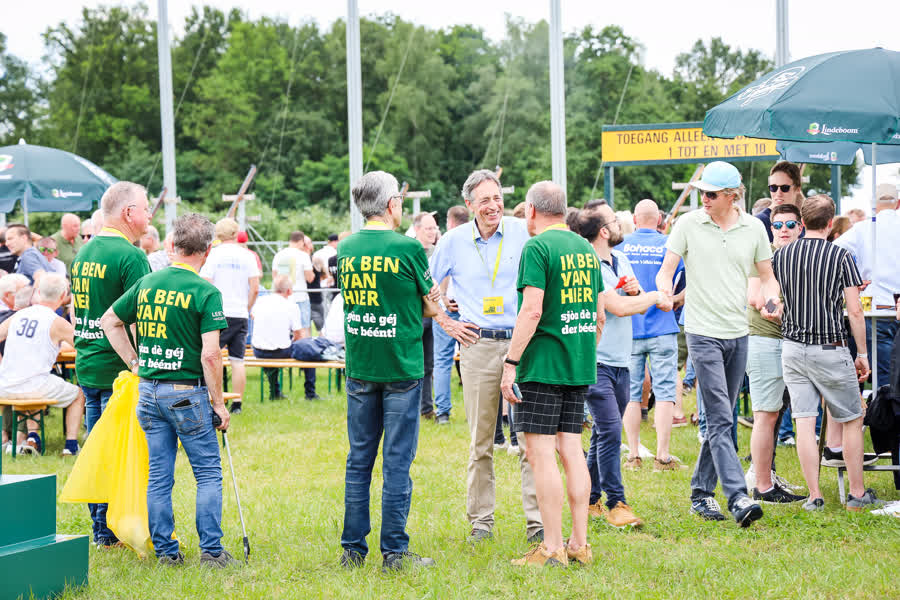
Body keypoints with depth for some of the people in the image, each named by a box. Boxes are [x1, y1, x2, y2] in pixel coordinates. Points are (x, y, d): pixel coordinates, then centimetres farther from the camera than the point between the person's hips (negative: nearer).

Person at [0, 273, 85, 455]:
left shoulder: (17, 316, 7)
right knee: (78, 394, 21)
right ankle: (71, 445, 18)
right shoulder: (57, 323, -7)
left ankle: (32, 438, 28)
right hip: (36, 388, -5)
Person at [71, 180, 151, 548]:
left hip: (86, 366, 8)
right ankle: (113, 529, 3)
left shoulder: (82, 253, 12)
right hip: (119, 369, -8)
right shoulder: (130, 256, -15)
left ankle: (100, 530, 19)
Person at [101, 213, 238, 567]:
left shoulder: (147, 283, 4)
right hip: (187, 392, -5)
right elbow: (210, 355, -18)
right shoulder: (206, 293, -13)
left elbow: (110, 321, 15)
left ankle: (165, 551, 13)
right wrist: (219, 402, -9)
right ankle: (211, 551, 2)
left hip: (148, 392, 5)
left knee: (159, 475, 10)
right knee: (208, 473, 5)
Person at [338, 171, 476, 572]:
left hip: (359, 368, 5)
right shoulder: (408, 248, -12)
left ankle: (352, 550, 15)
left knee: (359, 459, 11)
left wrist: (441, 321, 18)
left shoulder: (345, 249, 5)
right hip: (401, 367, -5)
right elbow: (430, 306, -3)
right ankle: (394, 552, 4)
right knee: (397, 460, 1)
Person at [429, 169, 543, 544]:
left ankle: (537, 522, 1)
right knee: (480, 440, 6)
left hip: (523, 343, -1)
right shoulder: (453, 241, 5)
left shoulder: (523, 233, 1)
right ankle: (481, 520, 15)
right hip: (478, 347, 1)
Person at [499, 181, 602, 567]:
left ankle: (552, 548, -4)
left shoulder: (537, 248, -10)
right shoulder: (585, 248, 14)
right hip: (580, 368, 8)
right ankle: (579, 545, 12)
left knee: (541, 454, -4)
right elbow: (599, 314, 17)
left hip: (543, 365, -8)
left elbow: (532, 310, -18)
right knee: (571, 449, 10)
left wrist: (510, 362, -15)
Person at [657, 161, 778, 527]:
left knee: (722, 420, 10)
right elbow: (666, 269, -1)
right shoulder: (688, 224, -1)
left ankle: (702, 493, 21)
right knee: (720, 420, -12)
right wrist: (664, 289, -24)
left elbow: (767, 276, 14)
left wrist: (772, 299, -8)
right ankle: (737, 497, -18)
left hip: (738, 334, 4)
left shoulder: (753, 228, 6)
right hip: (703, 332, -4)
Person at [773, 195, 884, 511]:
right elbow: (854, 311, -7)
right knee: (851, 420, 10)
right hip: (830, 349, -4)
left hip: (793, 347, 4)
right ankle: (857, 494, 13)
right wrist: (862, 353, 1)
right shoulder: (841, 256, -8)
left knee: (805, 423, 2)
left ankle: (814, 495, 2)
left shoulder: (781, 255, 4)